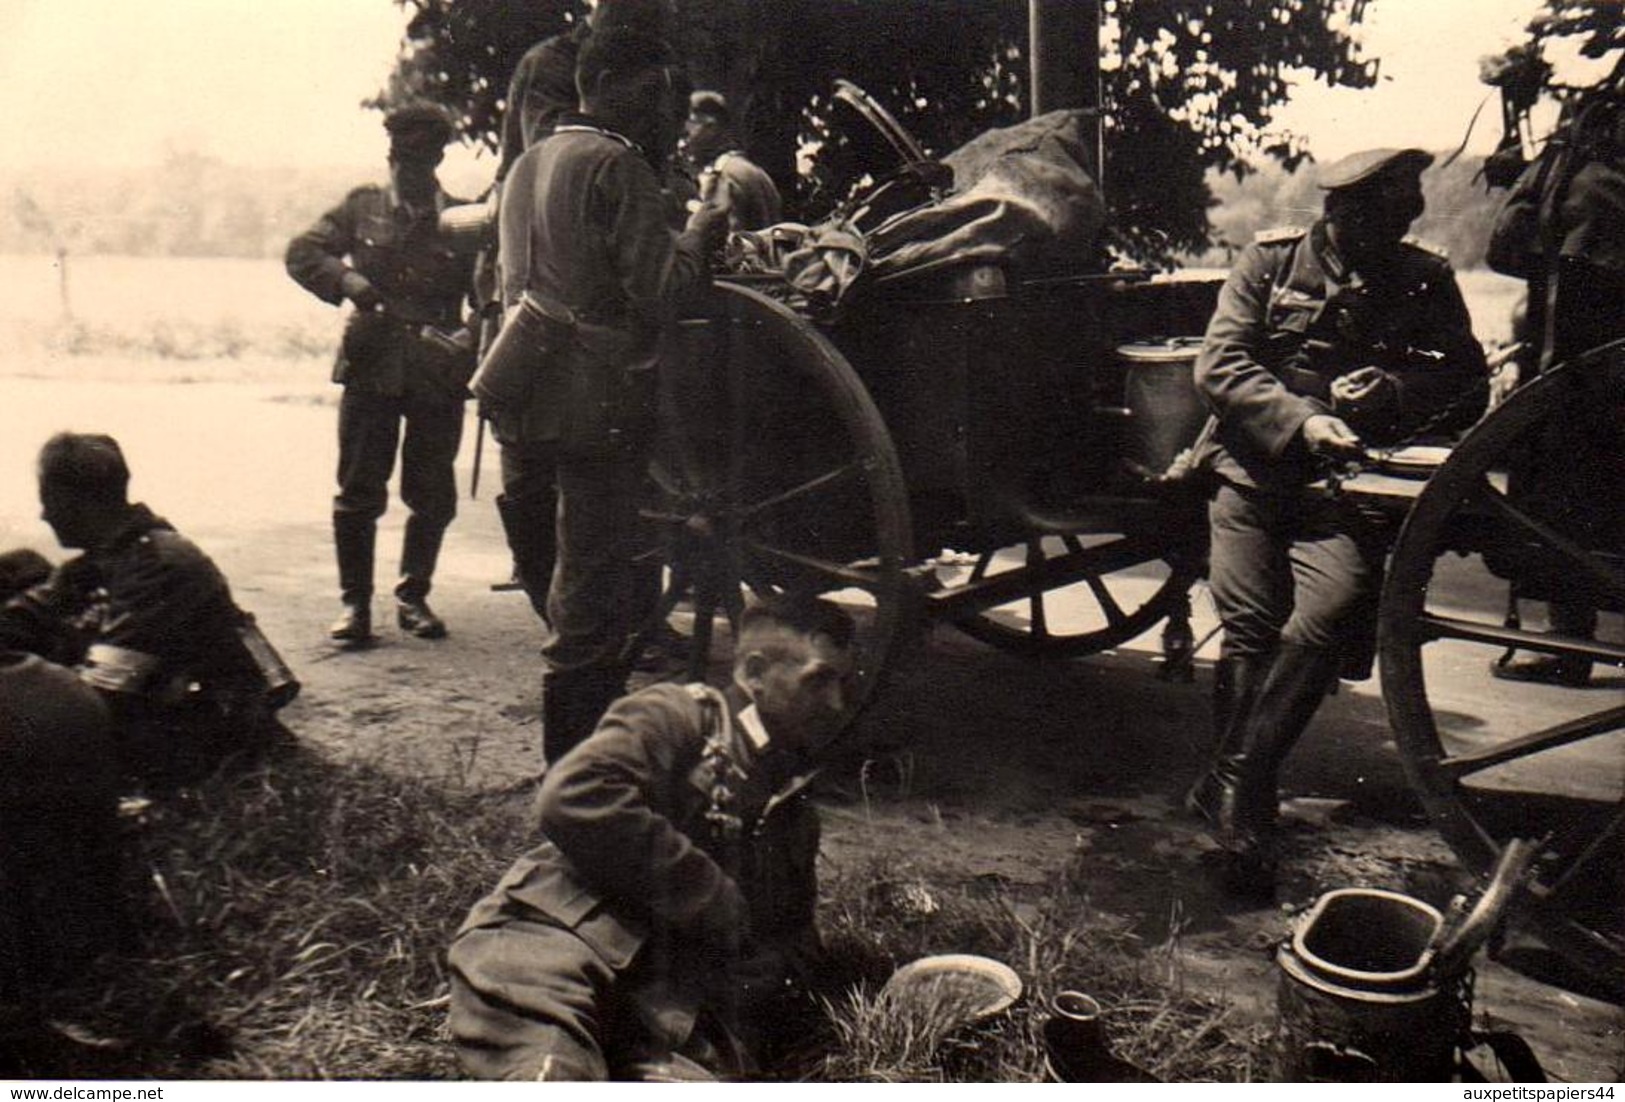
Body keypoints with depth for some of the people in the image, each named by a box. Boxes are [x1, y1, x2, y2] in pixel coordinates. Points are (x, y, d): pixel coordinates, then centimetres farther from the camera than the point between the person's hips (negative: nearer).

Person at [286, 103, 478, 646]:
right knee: (359, 492, 0)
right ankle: (354, 602, 11)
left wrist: (471, 337, -16)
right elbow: (301, 252, 7)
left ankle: (413, 596, 22)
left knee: (433, 495, 6)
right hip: (371, 366, 0)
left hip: (440, 373, 0)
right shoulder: (361, 207, 10)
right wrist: (346, 279, -12)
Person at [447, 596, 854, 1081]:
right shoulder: (683, 716, 9)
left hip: (678, 1011, 6)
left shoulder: (794, 815, 30)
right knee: (551, 1072, -39)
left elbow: (794, 944, 34)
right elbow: (573, 797, -9)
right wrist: (713, 898, -4)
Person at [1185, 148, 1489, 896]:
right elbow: (1219, 365, -1)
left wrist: (1396, 388, -10)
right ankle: (1243, 807, -2)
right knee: (1250, 626, -14)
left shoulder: (1425, 280, 13)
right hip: (1253, 471, 0)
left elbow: (1469, 388, 11)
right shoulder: (1271, 258, 8)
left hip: (1350, 483, 1)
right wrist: (1300, 420, -15)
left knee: (1333, 609, -24)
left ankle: (1232, 782, -15)